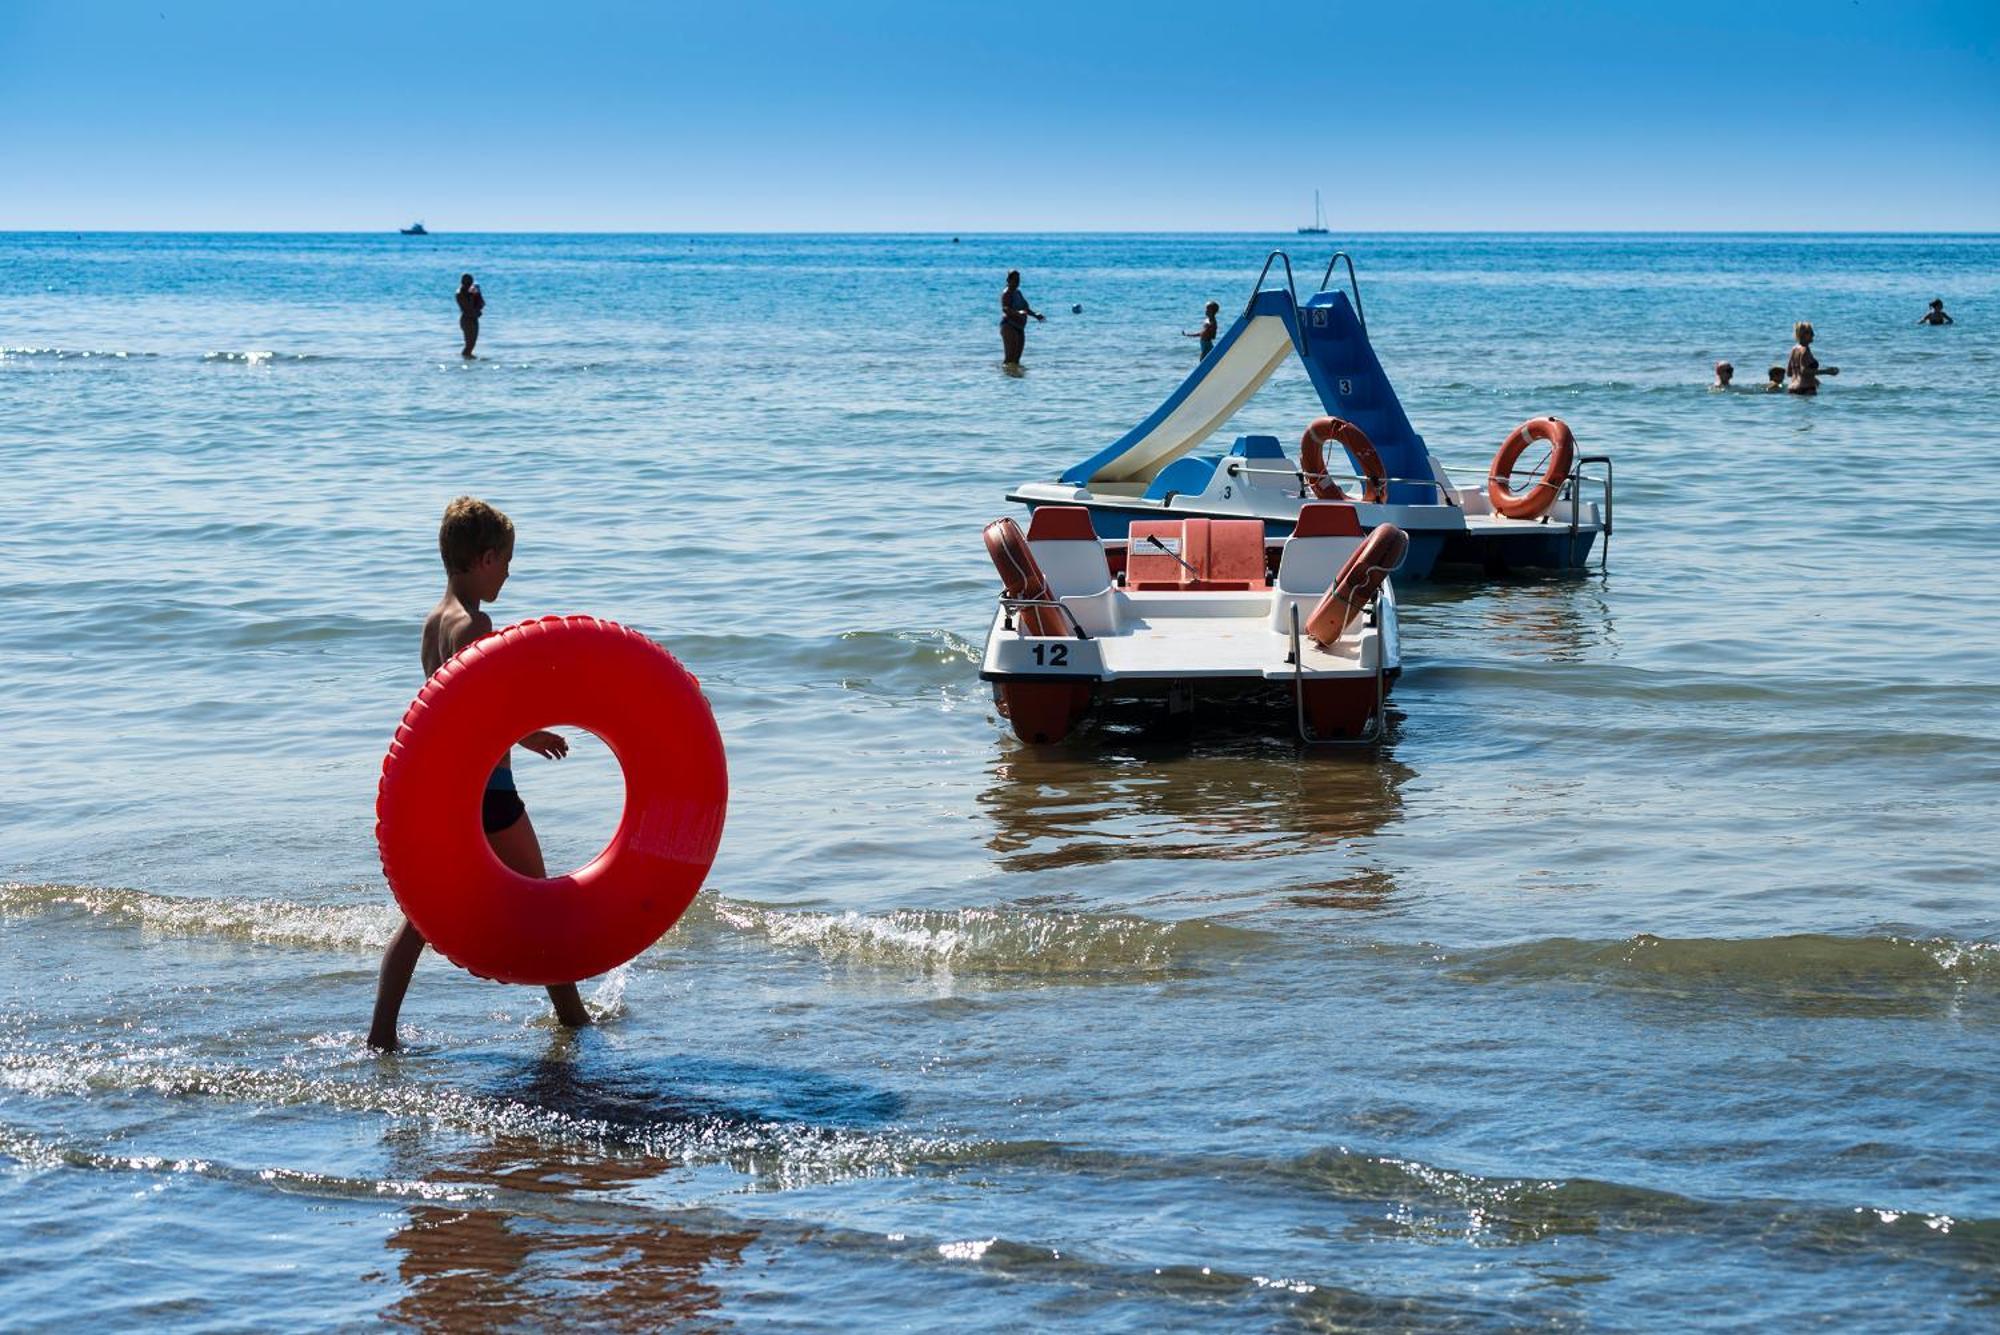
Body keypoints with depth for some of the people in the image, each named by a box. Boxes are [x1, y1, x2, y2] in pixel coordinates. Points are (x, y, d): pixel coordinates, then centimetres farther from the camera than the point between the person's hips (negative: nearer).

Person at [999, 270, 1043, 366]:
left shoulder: (1018, 292, 17)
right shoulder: (1007, 294, -10)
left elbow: (1025, 308, 27)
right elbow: (1005, 309, -26)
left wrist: (1035, 314, 13)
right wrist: (1018, 313, -42)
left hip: (1019, 328, 9)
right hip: (1009, 327, -9)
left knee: (1016, 358, 9)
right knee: (1009, 357, -15)